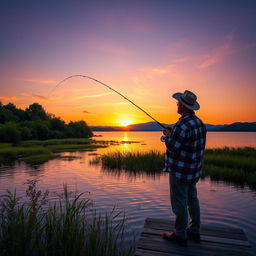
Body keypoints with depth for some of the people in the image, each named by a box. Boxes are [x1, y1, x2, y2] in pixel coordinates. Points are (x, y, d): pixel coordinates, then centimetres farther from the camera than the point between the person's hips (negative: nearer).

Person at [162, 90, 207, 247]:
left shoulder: (182, 125, -25)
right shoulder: (199, 123, 6)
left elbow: (172, 147, -22)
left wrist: (168, 135, -3)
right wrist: (172, 135, 11)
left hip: (180, 171, -9)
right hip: (194, 169, 9)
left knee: (180, 202, 5)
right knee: (192, 199, 20)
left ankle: (180, 236, 21)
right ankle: (195, 231, 35)